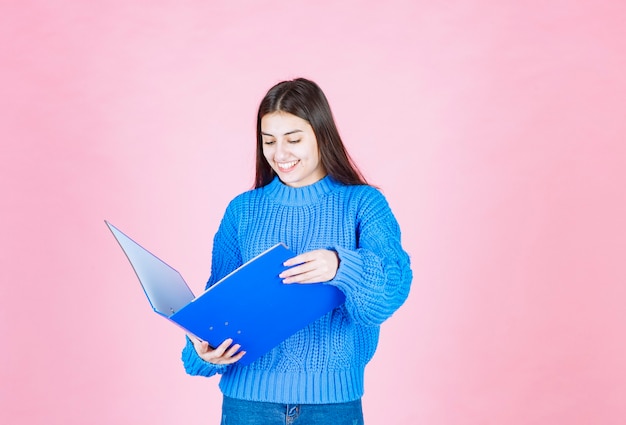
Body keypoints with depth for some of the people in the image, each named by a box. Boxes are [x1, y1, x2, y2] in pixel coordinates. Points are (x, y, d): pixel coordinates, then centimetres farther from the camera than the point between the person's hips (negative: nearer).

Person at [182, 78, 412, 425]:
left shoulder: (364, 203, -1)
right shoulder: (243, 210, 6)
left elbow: (392, 286, -15)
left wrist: (340, 267, -35)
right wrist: (204, 351, -15)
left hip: (333, 396, -1)